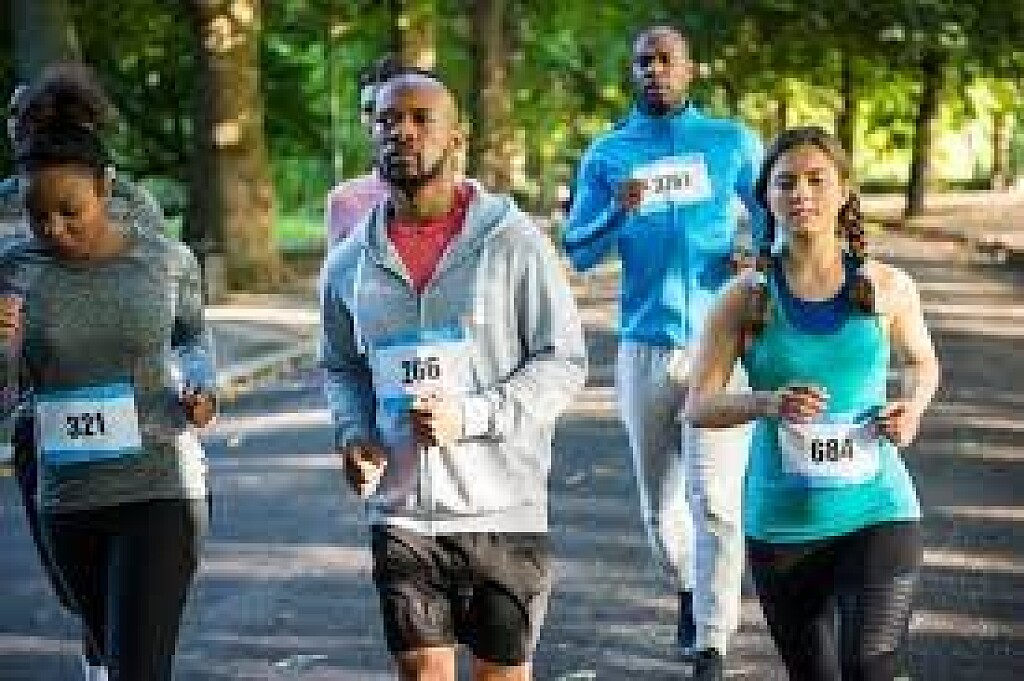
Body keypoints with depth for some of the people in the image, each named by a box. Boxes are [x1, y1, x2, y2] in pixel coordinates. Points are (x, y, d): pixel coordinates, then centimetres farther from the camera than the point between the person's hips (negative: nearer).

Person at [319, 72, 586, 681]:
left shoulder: (513, 242, -6)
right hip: (400, 512, 3)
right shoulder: (349, 264, 7)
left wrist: (469, 415, -17)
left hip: (503, 509, -3)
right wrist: (354, 433, 1)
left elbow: (564, 361, -5)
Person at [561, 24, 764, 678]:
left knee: (715, 502, -11)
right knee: (659, 505, 13)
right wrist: (617, 214, -15)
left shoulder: (733, 141, 4)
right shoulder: (608, 152, 7)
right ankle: (687, 589, 41)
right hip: (645, 348, 2)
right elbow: (577, 250, 4)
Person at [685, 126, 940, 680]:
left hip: (877, 513, -1)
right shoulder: (748, 299, -4)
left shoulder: (887, 287, -1)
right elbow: (699, 406, -4)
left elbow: (923, 362, 18)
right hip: (782, 525, 1)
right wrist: (765, 403, -24)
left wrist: (914, 406, -4)